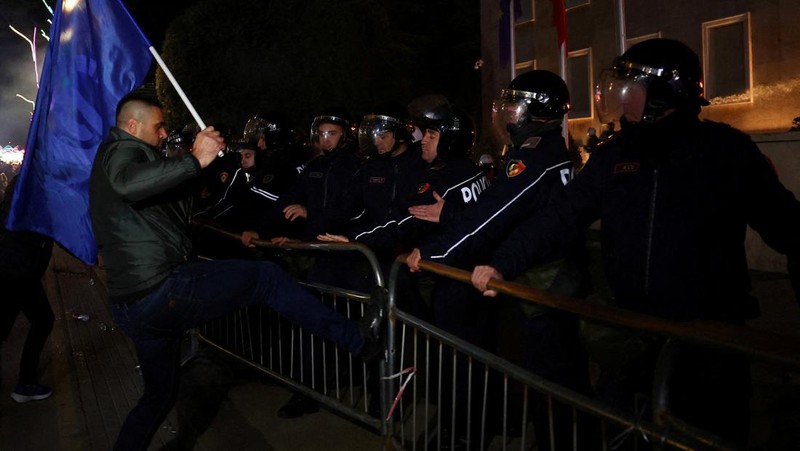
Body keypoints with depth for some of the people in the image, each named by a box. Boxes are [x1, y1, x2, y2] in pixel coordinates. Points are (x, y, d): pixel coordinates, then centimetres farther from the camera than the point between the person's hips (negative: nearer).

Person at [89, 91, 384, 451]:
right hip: (162, 288, -10)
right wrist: (195, 160, -31)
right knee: (267, 277, -3)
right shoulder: (122, 149, -7)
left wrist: (193, 159, 17)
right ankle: (356, 339, 1)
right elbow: (129, 183, -32)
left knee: (158, 395, 24)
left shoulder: (111, 157, 25)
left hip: (130, 306, 10)